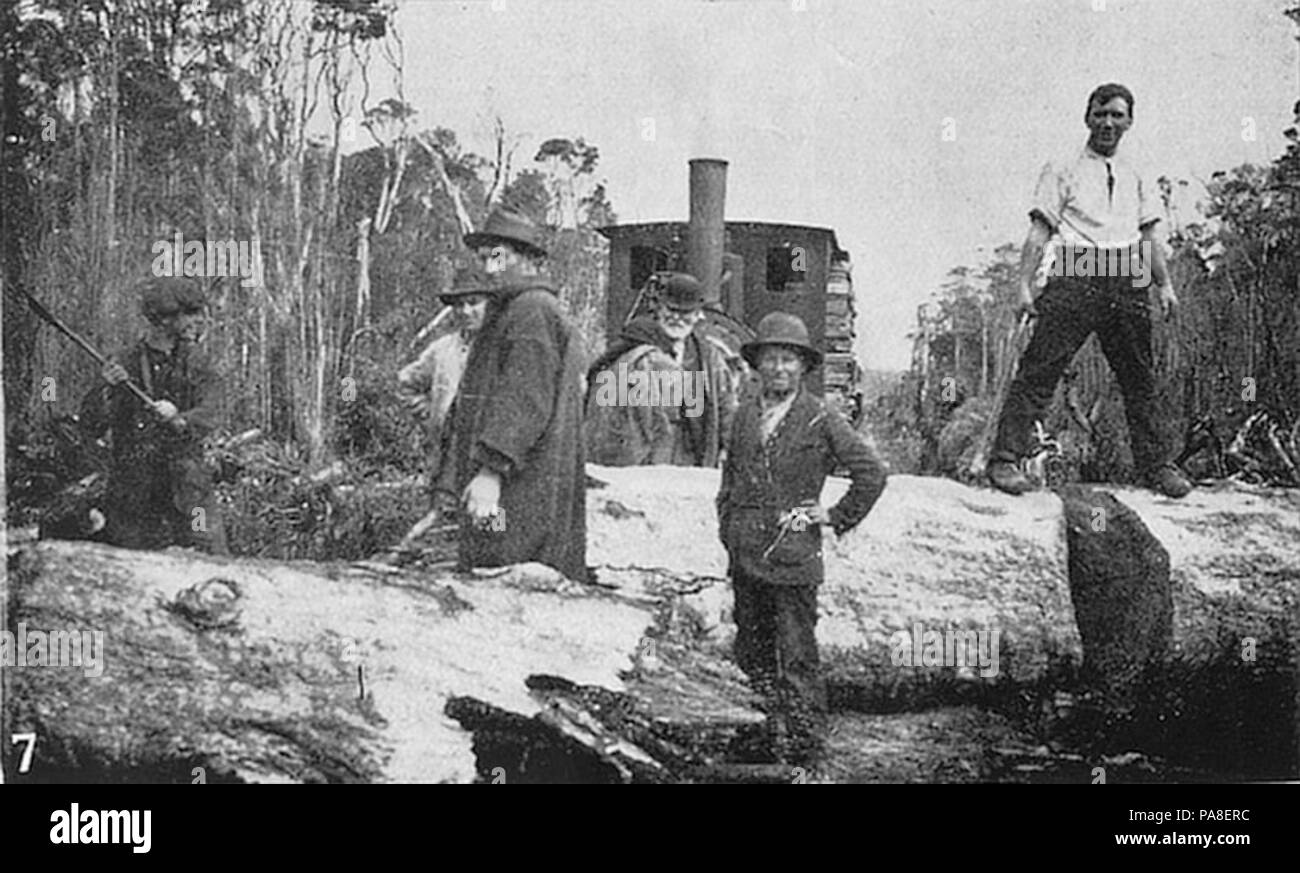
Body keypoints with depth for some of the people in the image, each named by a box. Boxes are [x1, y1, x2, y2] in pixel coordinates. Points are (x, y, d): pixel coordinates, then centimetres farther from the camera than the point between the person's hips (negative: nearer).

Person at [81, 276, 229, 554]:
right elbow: (93, 425, -8)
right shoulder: (127, 365, -2)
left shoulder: (192, 360, 4)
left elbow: (208, 412, -11)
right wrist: (107, 390, -27)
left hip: (188, 487, 1)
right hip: (135, 491, -1)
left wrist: (179, 420, -32)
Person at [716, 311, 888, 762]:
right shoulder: (745, 413, 9)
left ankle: (805, 734, 8)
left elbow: (872, 472, -3)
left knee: (797, 652, -2)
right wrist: (727, 522, 16)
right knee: (750, 648, 14)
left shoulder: (821, 419, -6)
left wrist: (837, 517, -3)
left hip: (793, 553, -5)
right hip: (744, 552, 5)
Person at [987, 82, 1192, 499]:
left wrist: (1165, 284, 12)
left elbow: (1148, 236, 22)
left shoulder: (1134, 178, 23)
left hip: (1126, 281, 4)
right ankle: (1006, 457, -12)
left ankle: (1155, 464, 14)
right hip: (1075, 278, -4)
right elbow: (1039, 231, 3)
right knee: (1040, 369, -12)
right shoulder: (1062, 172, 10)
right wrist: (1025, 284, -7)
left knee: (1139, 378, 6)